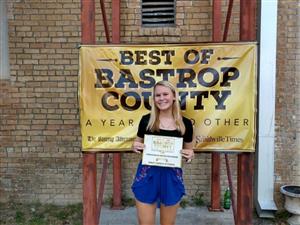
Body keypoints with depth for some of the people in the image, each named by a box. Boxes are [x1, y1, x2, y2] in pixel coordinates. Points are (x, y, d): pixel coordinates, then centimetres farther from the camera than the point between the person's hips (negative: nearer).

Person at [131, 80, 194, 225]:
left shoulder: (185, 124, 0)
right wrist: (135, 147, -11)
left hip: (172, 176, 1)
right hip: (147, 175, 0)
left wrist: (190, 156, -11)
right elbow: (138, 144, 11)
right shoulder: (146, 120, -2)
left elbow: (189, 151, 11)